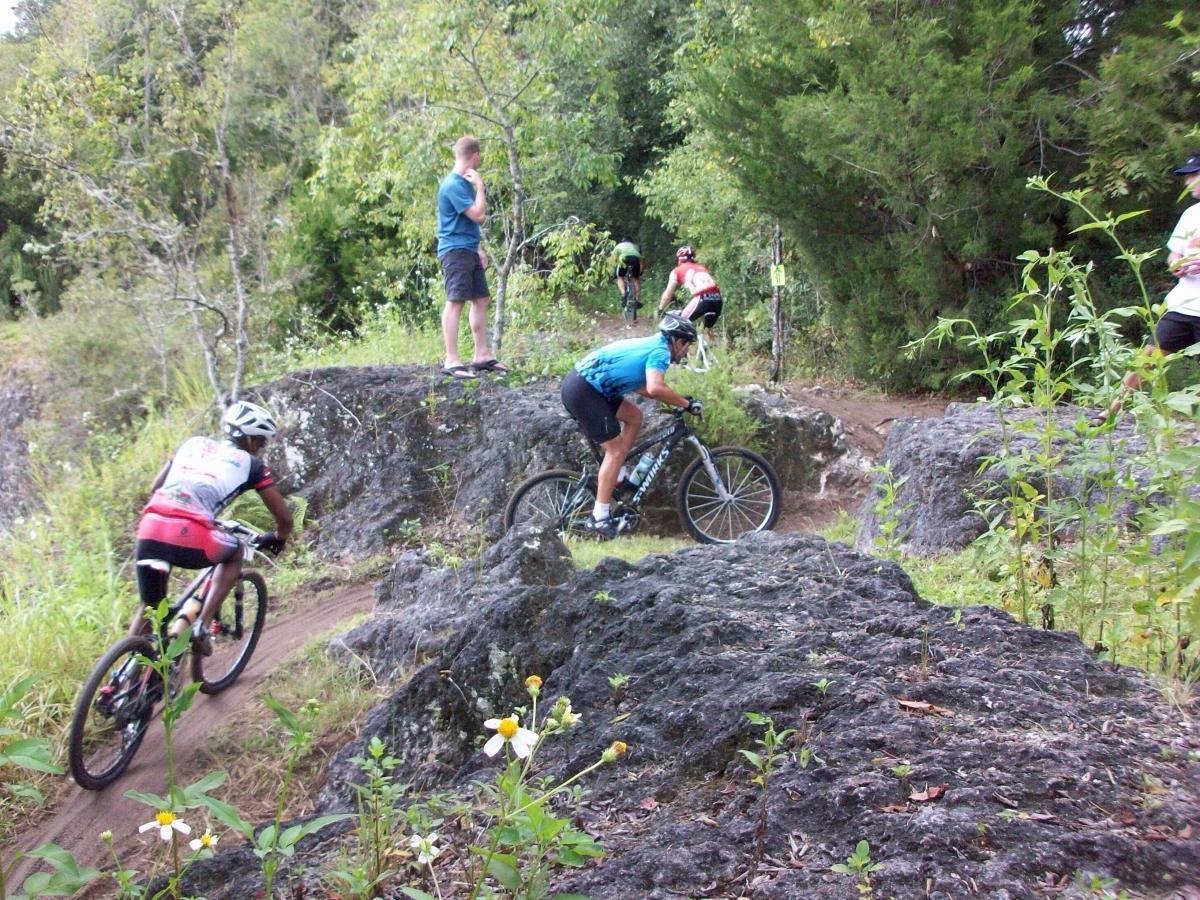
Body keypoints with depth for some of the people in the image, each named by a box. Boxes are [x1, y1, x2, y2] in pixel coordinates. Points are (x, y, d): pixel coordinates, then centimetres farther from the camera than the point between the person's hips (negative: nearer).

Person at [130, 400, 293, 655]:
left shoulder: (193, 443, 25)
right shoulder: (251, 464, 14)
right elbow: (284, 518, 16)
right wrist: (278, 539, 38)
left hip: (149, 531, 5)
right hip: (190, 539, -4)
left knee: (149, 607, 25)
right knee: (235, 552, 28)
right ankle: (202, 626, 14)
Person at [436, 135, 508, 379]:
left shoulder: (465, 182, 17)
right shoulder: (453, 185, -14)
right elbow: (478, 215, -19)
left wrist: (478, 248, 19)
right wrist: (480, 186, -9)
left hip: (469, 250, 10)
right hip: (455, 250, -10)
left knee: (481, 299, 9)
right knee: (455, 301, -13)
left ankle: (482, 355, 14)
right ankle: (451, 360, -15)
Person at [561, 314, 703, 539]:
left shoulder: (649, 344, 20)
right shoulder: (660, 352, -8)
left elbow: (637, 385, 26)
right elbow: (655, 388, -26)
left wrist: (678, 400, 22)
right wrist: (686, 403, -14)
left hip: (579, 383, 10)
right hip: (582, 391, -10)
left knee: (633, 416, 18)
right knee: (616, 449, -5)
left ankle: (615, 476, 20)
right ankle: (599, 518, -1)